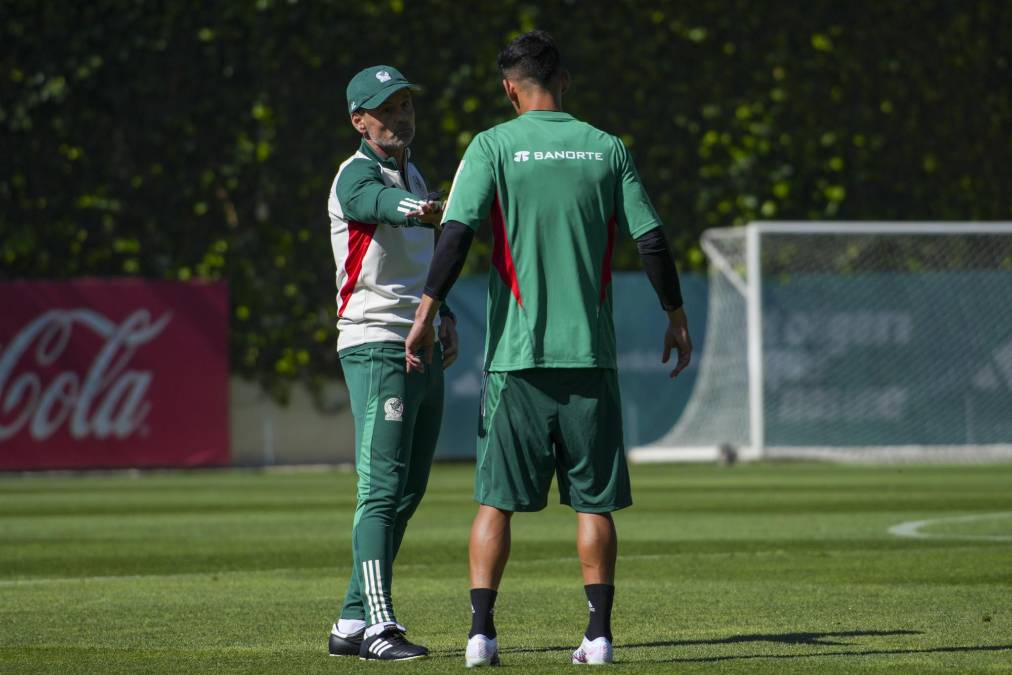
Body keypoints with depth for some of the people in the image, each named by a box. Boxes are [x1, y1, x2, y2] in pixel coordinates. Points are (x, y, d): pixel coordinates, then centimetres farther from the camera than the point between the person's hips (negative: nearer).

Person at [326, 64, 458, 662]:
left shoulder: (413, 175, 18)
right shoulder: (357, 175, -10)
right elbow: (387, 205, -36)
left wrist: (443, 315, 13)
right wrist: (442, 213, -58)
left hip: (424, 350, 9)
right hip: (377, 348, -9)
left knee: (407, 492, 9)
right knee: (383, 487, -14)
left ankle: (352, 625, 13)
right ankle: (378, 626, -18)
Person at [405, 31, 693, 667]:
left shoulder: (493, 147, -2)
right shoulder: (607, 148, 5)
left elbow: (457, 232, -12)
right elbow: (651, 239, 4)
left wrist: (427, 314, -12)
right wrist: (677, 317, 14)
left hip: (516, 353, -1)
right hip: (590, 353, 1)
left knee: (497, 498, 3)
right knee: (594, 499, 6)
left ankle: (481, 631, -3)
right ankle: (599, 632, 1)